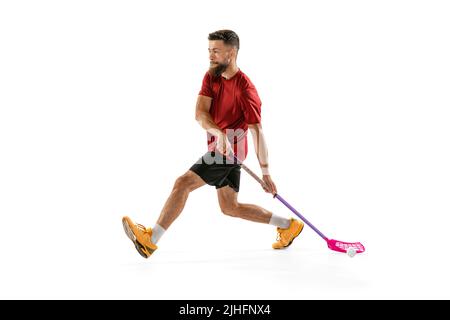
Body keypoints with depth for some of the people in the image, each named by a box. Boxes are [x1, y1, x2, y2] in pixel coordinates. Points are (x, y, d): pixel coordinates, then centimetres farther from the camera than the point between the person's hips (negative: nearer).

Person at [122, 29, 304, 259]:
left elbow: (257, 132, -16)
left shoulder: (245, 89, -18)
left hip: (228, 150, -9)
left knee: (183, 183, -17)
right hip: (219, 146, 9)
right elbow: (200, 114, -10)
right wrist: (219, 132, -32)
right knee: (230, 207, 16)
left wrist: (265, 173, -15)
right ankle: (288, 225, 25)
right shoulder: (211, 77, 3)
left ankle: (151, 239, -15)